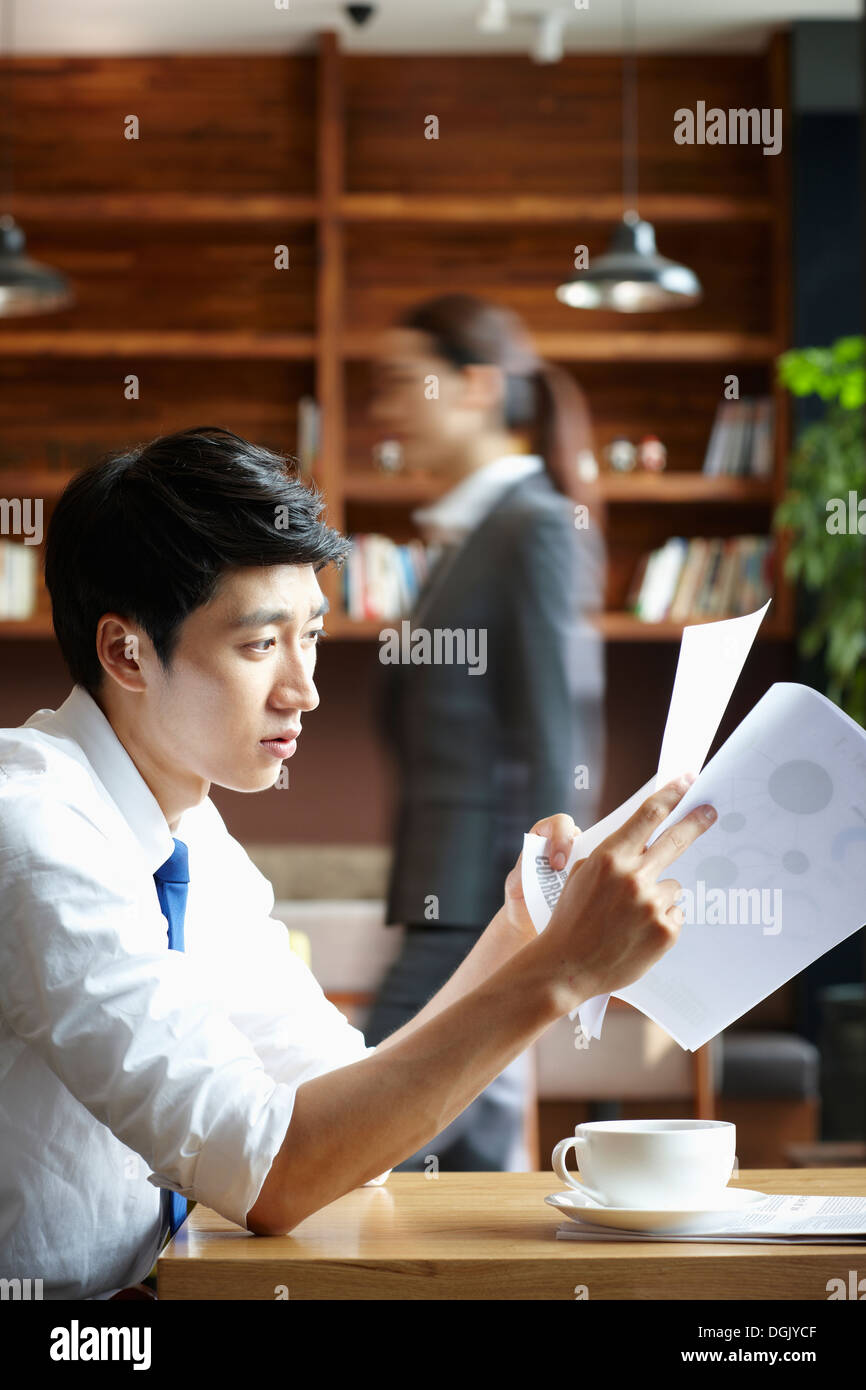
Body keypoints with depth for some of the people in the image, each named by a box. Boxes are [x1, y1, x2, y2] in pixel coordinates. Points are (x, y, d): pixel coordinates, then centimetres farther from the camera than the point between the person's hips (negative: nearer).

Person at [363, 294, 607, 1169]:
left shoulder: (534, 530, -9)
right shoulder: (472, 533, 19)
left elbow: (554, 743, -15)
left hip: (485, 911, -9)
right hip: (454, 908, 9)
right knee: (476, 1161, 10)